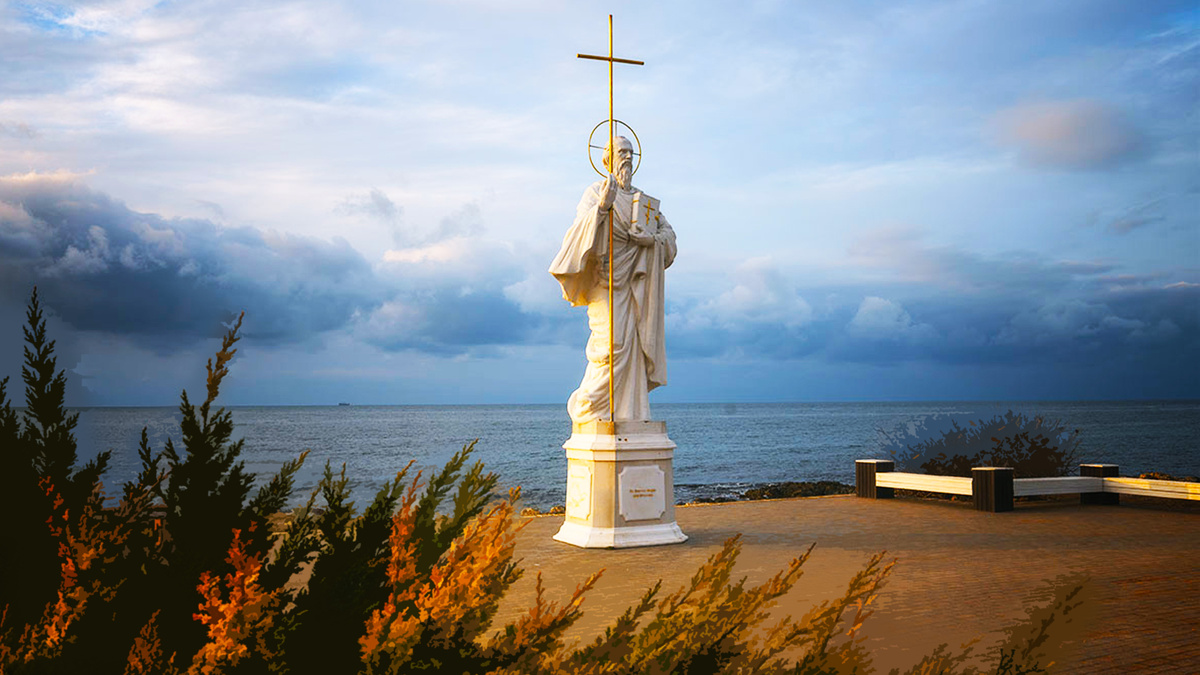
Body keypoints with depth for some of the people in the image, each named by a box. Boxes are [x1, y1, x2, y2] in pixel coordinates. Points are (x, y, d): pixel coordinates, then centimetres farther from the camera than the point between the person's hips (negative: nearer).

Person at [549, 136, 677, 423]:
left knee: (635, 346, 1)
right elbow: (582, 229, -14)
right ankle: (585, 407, -3)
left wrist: (653, 239, -4)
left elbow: (668, 232, 19)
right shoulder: (595, 192, 1)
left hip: (637, 282, 6)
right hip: (607, 280, -6)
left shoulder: (644, 201, 20)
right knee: (613, 343, -16)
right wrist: (601, 207, -32)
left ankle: (631, 414, 6)